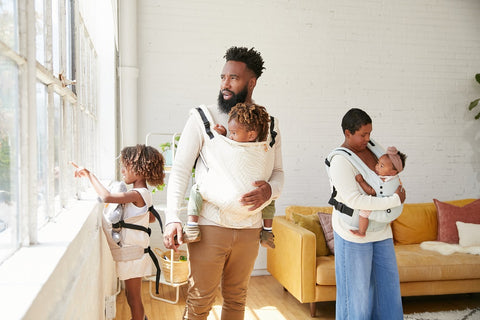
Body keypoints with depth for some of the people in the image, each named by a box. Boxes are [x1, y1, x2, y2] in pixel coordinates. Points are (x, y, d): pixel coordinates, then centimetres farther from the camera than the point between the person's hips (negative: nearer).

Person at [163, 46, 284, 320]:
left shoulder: (270, 125, 7)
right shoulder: (203, 118, -2)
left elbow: (278, 172, 11)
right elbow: (180, 169, -5)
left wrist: (269, 190, -14)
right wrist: (173, 218, -17)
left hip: (250, 229, 3)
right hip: (210, 226, -3)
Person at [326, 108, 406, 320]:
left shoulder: (369, 146, 4)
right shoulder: (340, 161, -21)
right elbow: (354, 200, -28)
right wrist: (395, 200, -23)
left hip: (379, 229, 8)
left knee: (387, 280, 14)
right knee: (357, 286, 2)